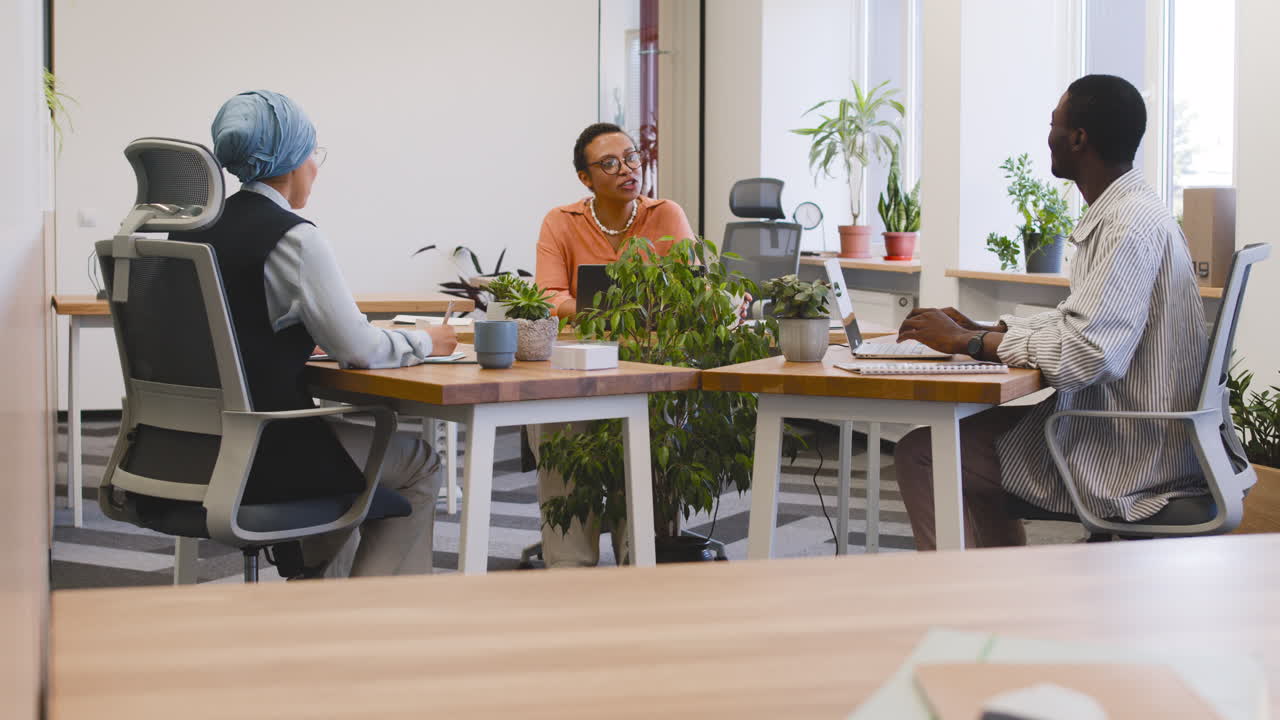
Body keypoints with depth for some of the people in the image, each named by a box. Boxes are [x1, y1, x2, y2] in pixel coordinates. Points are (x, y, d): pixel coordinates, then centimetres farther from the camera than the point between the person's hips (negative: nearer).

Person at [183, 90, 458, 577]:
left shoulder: (191, 229, 7)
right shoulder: (292, 238, -16)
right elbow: (359, 349, -14)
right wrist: (425, 343, 5)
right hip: (263, 453, -8)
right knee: (419, 464, 15)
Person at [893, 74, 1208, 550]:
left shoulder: (1131, 225, -21)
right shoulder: (1124, 212, 13)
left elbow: (1084, 355, -29)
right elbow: (1076, 320, 21)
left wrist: (968, 342, -17)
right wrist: (980, 330, 8)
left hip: (1129, 462, -11)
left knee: (920, 454, -8)